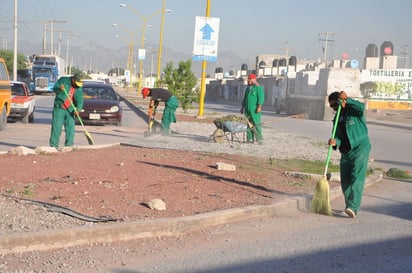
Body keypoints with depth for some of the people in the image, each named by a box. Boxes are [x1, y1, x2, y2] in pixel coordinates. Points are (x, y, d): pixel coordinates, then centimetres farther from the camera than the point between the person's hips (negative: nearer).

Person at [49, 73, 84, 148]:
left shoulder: (79, 88, 0)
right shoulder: (63, 80, -5)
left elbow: (80, 100, -7)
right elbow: (54, 89, -6)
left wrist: (78, 109, -24)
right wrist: (60, 89, -29)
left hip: (70, 110, 3)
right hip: (59, 108, -3)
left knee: (70, 129, -1)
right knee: (56, 127, -5)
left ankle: (69, 146, 6)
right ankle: (53, 145, 0)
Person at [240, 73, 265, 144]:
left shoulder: (258, 88, -4)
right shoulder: (248, 88, 19)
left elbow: (261, 97, -13)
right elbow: (245, 98, 24)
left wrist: (259, 106, -23)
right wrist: (242, 107, 20)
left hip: (254, 109, -7)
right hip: (247, 109, 7)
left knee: (256, 124, -11)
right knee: (249, 124, 5)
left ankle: (260, 139, -9)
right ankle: (250, 139, 7)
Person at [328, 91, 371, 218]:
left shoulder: (353, 109, -2)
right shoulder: (337, 118, 14)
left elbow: (361, 107, -27)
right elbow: (338, 136, 5)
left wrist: (347, 100, -31)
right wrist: (335, 142, -17)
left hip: (361, 147, -7)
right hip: (346, 151, 7)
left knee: (357, 177, -18)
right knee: (345, 181, 6)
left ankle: (353, 207, -27)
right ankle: (350, 206, 20)